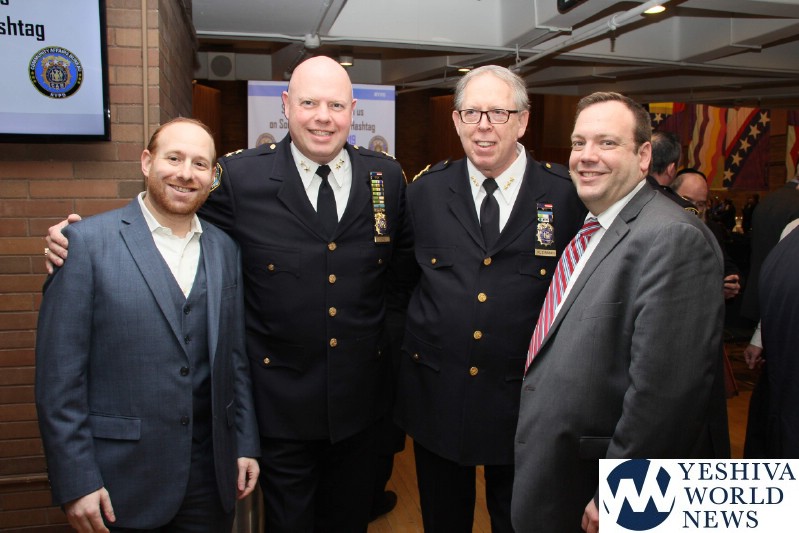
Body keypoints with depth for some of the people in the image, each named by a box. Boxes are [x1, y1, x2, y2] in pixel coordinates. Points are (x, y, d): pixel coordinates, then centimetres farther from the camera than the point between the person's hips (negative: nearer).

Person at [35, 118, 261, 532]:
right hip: (120, 482, -3)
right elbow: (58, 374, -9)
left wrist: (246, 445, 8)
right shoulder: (87, 242, -8)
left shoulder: (224, 249, 6)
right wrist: (76, 483, -11)